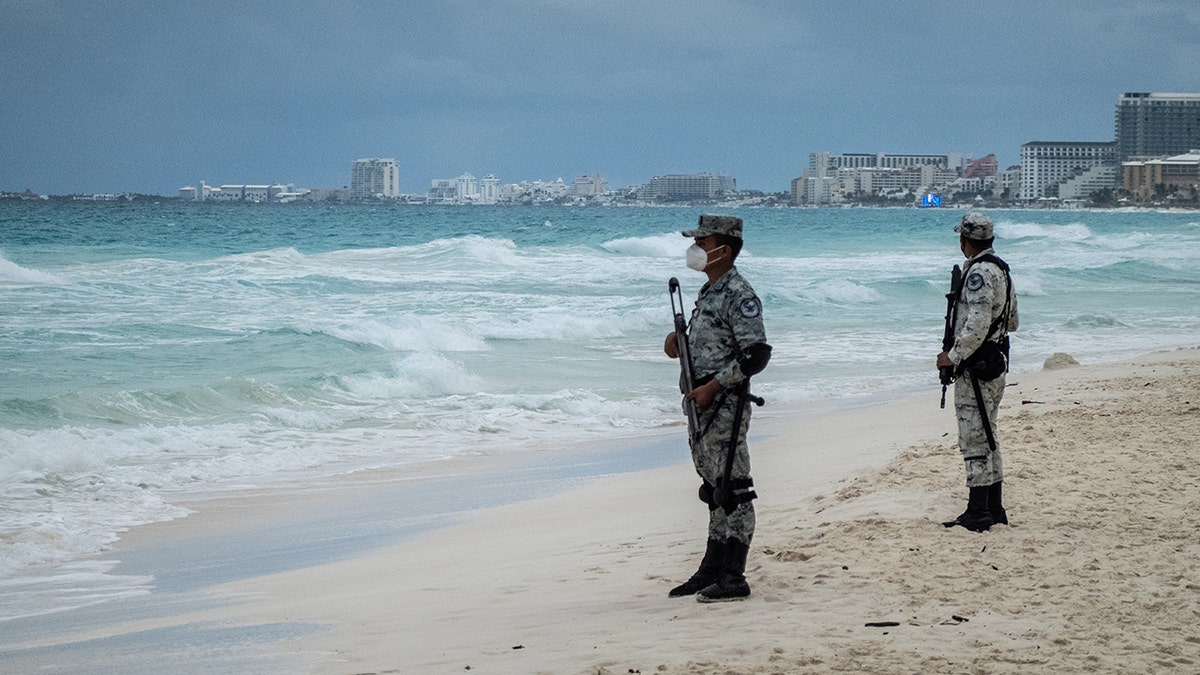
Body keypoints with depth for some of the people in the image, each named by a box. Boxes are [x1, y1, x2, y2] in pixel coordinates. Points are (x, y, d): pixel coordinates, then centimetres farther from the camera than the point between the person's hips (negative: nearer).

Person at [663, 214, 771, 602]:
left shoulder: (739, 295, -14)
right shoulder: (709, 292, 16)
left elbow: (755, 355, -19)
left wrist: (711, 387, -20)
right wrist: (680, 345, 7)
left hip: (726, 404, -10)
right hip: (702, 405, 10)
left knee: (732, 491, -6)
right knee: (715, 491, 14)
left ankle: (734, 578, -5)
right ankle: (712, 570, 20)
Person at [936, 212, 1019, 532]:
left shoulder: (979, 272, -17)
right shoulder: (1001, 269, 14)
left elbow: (978, 323, -26)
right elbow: (1012, 322, 22)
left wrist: (953, 356, -19)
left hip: (976, 366, -10)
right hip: (997, 361, 10)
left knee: (974, 439, -7)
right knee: (986, 437, 16)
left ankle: (977, 513, -6)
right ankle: (994, 508, 20)